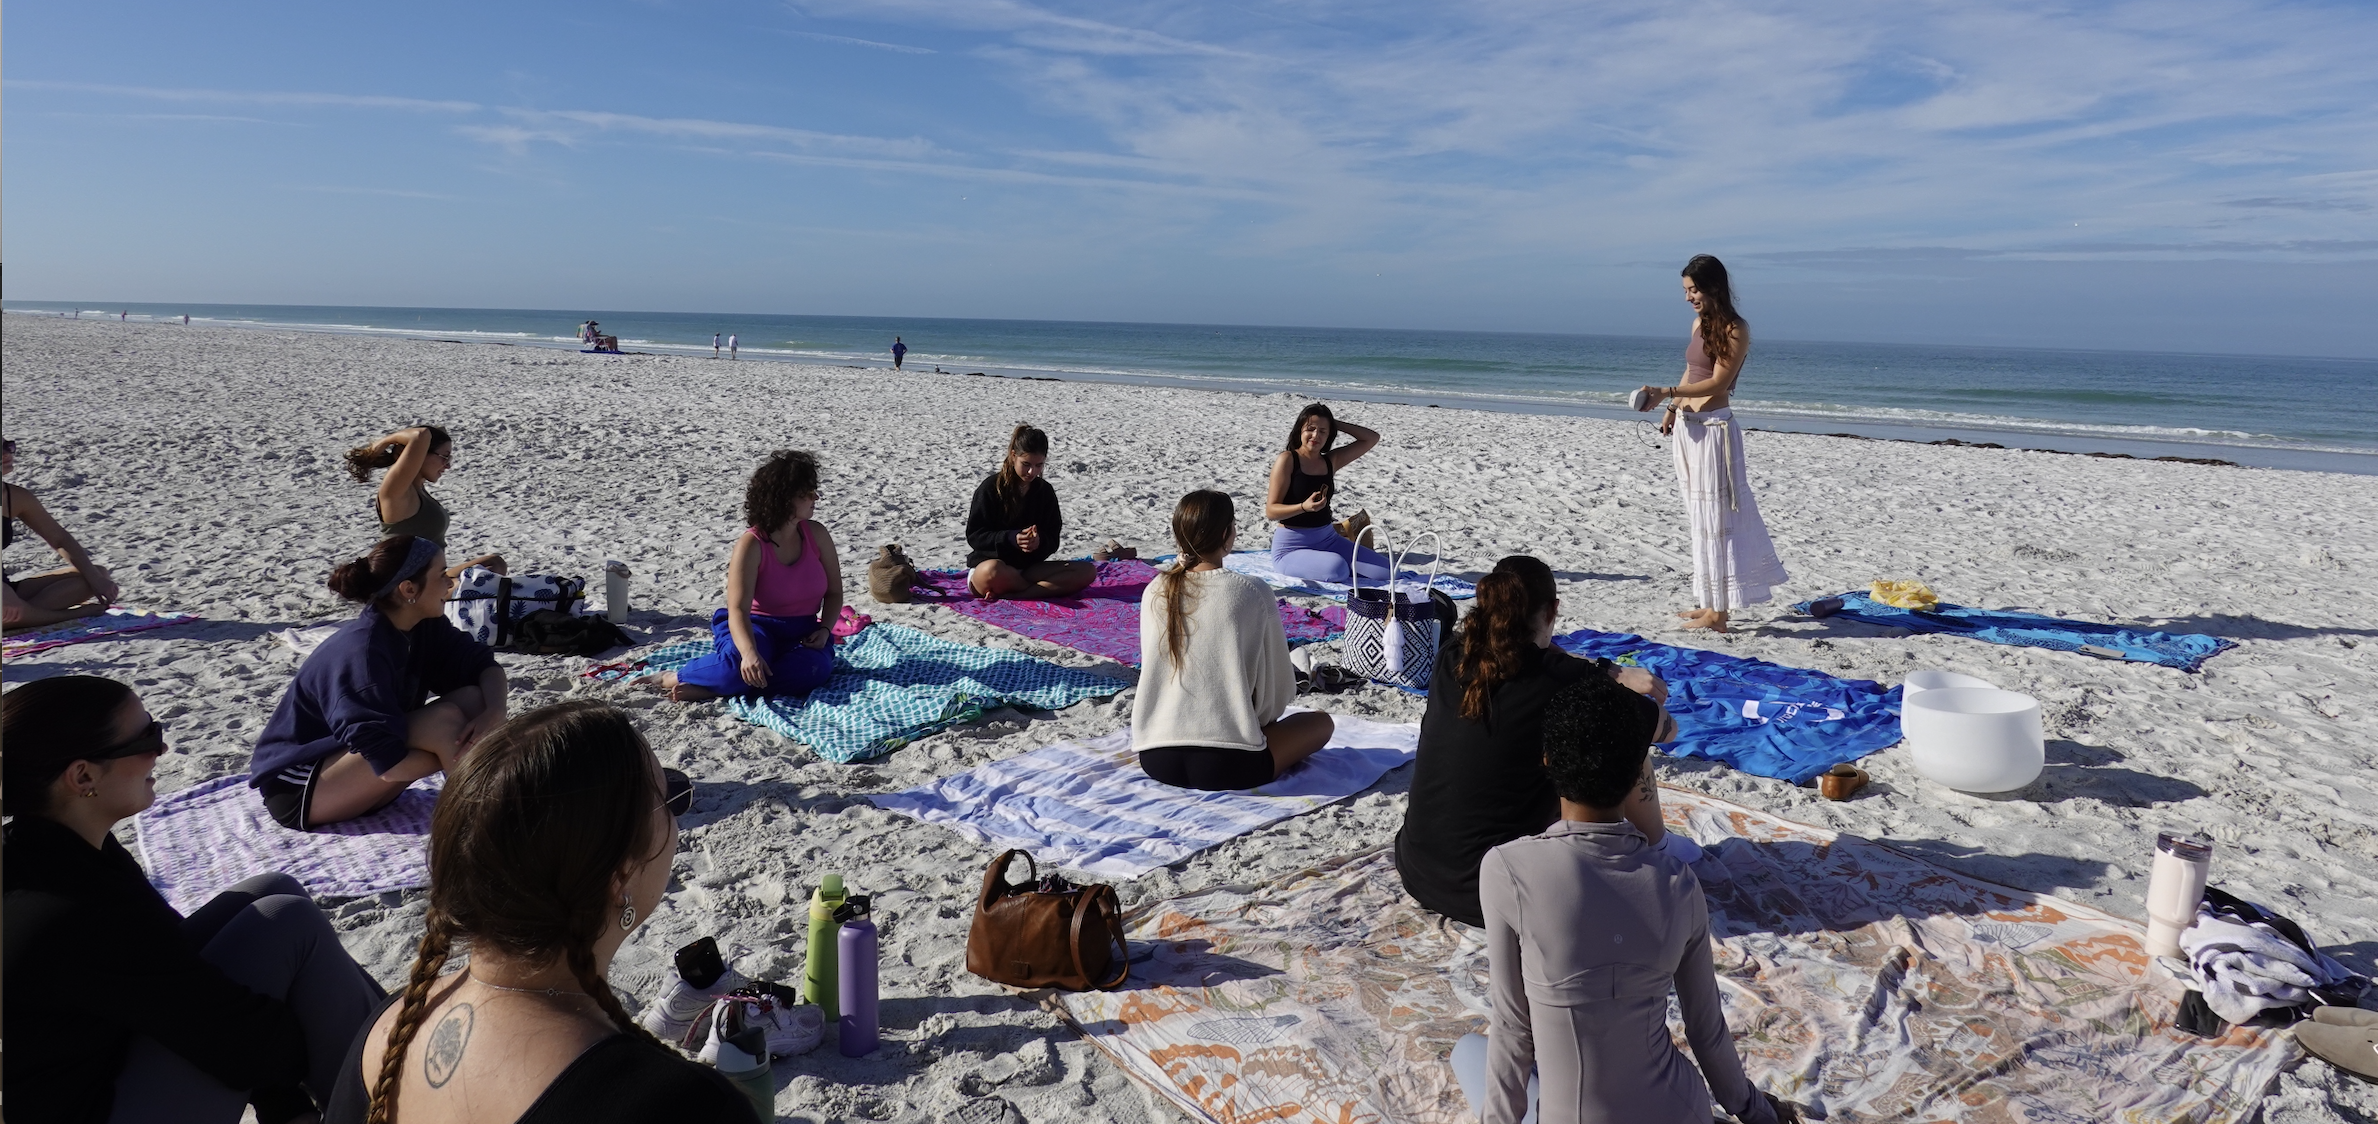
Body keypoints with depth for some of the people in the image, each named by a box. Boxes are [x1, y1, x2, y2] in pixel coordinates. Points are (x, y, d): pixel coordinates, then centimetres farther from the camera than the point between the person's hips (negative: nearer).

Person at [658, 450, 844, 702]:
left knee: (814, 670, -34)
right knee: (742, 663, -40)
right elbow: (737, 609, -24)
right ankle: (672, 678, -15)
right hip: (757, 627, -4)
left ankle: (711, 690, -29)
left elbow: (834, 592, 8)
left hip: (801, 633, 4)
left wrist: (824, 629, -11)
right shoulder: (751, 544, -14)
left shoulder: (816, 534, -1)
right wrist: (749, 653, -43)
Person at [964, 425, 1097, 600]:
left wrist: (1039, 541, -20)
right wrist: (1011, 538, -25)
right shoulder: (991, 487, -7)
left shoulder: (1045, 492, 6)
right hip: (987, 564, -5)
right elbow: (974, 535, -9)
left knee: (1087, 571, -17)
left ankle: (1010, 596, -27)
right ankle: (1046, 589, -16)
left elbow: (1052, 540, 5)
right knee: (992, 571, -44)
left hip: (1028, 567, 5)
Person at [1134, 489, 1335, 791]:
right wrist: (1262, 721, 21)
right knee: (1322, 723, 19)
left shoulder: (1155, 593, 3)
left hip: (1156, 758, 5)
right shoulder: (1252, 592, -8)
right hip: (1226, 764, -5)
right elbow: (1278, 686, 1)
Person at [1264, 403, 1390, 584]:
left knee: (1384, 570, -5)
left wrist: (1335, 423, 3)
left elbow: (1372, 439, 10)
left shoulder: (1331, 460, 8)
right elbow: (1271, 511, -13)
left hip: (1328, 539, 6)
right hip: (1291, 547, -6)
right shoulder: (1287, 459, -10)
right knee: (1337, 569, -35)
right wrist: (1304, 507, -30)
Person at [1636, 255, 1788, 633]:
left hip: (1713, 428, -8)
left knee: (1715, 516, -4)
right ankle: (1711, 601, 20)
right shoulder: (1698, 323, 13)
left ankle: (1718, 612, 2)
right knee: (1702, 517, 12)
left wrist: (1666, 393, -25)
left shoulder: (1735, 330, -11)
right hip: (1688, 427, 8)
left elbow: (1717, 382, -17)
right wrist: (1673, 409, 11)